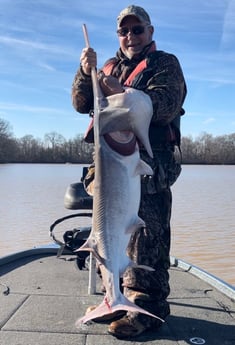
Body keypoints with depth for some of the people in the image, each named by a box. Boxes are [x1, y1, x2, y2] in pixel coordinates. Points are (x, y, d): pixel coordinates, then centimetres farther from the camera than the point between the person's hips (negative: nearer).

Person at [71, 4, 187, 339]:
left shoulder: (165, 63, 5)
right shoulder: (110, 67, 22)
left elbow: (167, 105, -14)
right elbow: (81, 104, 12)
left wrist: (122, 93, -25)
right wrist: (86, 72, -5)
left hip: (149, 162, -6)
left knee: (145, 234, -9)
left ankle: (148, 306, 0)